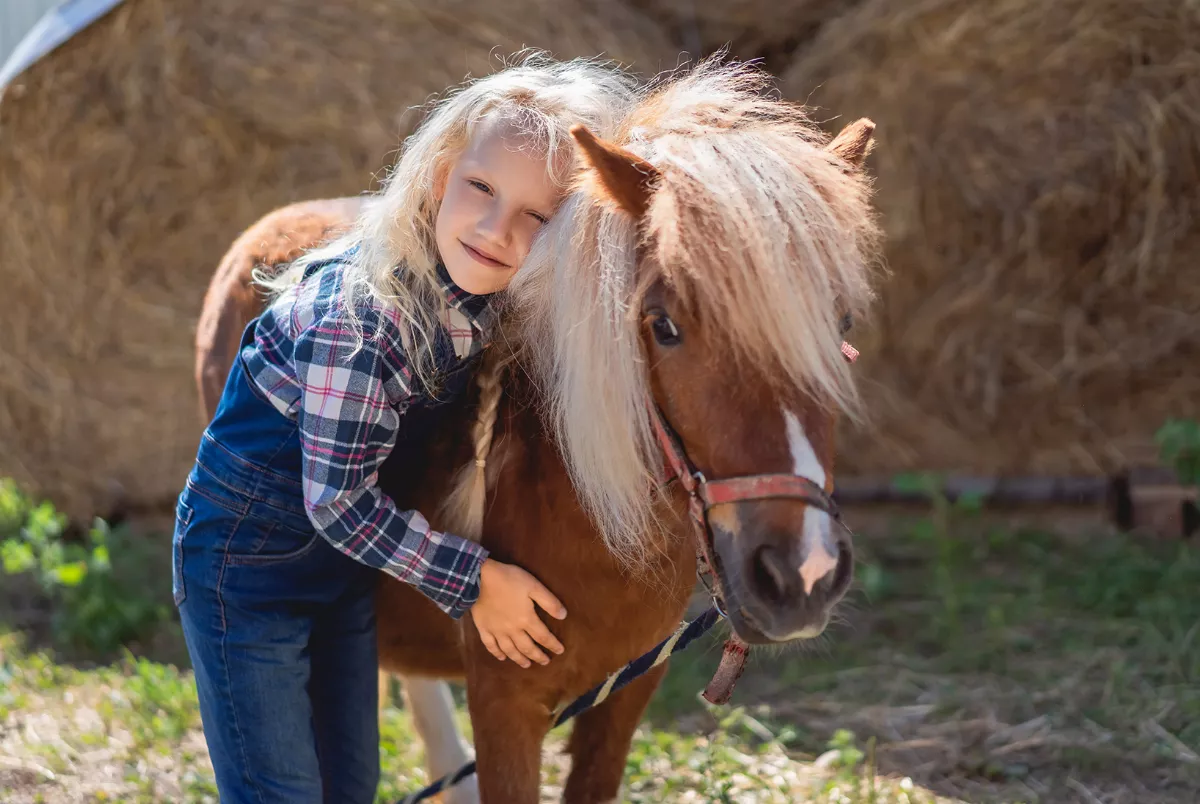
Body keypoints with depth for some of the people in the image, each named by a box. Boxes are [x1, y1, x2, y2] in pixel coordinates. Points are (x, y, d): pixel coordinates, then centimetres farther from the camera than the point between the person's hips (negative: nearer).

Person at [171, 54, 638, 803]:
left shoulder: (490, 297, -10)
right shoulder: (357, 312, -32)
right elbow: (338, 502, -27)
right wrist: (474, 579, -18)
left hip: (345, 553, 7)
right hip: (247, 556, -7)